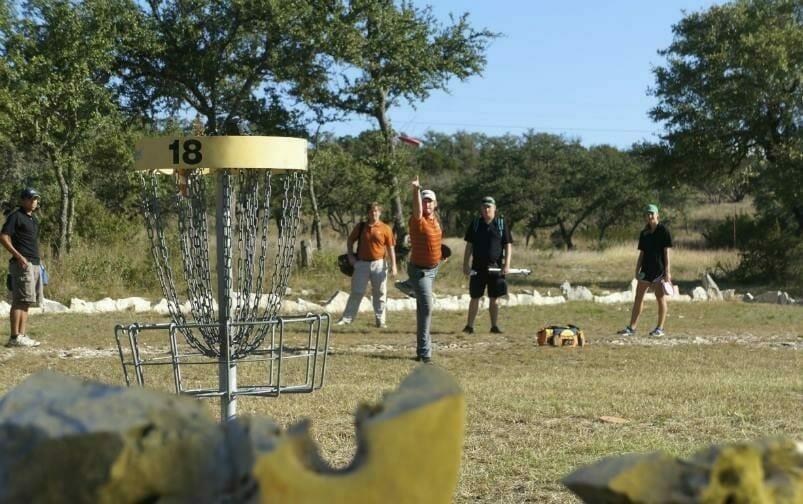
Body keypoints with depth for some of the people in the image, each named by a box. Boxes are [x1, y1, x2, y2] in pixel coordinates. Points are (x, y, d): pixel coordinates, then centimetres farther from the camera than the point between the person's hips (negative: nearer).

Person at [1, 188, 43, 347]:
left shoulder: (34, 219, 20)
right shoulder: (15, 216, -6)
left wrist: (37, 261, 16)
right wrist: (19, 256, -19)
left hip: (34, 264, 9)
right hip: (22, 264, -9)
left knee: (26, 302, 8)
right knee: (20, 301, -12)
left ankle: (22, 336, 10)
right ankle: (14, 337, -13)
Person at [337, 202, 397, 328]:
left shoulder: (385, 228, -1)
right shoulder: (360, 227, 4)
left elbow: (390, 248, 0)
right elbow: (350, 240, 17)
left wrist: (393, 265, -6)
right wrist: (350, 256, 7)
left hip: (379, 264, -1)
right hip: (362, 264, 1)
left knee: (380, 294, 4)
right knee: (356, 292, 3)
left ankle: (380, 320, 13)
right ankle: (346, 318, 8)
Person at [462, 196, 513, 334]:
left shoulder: (501, 224, 3)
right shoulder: (475, 224, 6)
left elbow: (508, 245, 1)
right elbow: (469, 246, 7)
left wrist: (507, 265, -9)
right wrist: (466, 265, 1)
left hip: (495, 267, 0)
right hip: (478, 267, 1)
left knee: (494, 298, 5)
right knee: (475, 297, 3)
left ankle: (495, 326, 12)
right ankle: (469, 326, 8)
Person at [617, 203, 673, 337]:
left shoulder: (663, 230, -5)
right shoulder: (644, 233, 11)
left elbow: (666, 252, -8)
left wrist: (667, 271, -13)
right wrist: (637, 270, 9)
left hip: (659, 268, -6)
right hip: (646, 268, 6)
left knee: (660, 298, 1)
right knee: (638, 297, 4)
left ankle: (660, 328, 8)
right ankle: (632, 328, 7)